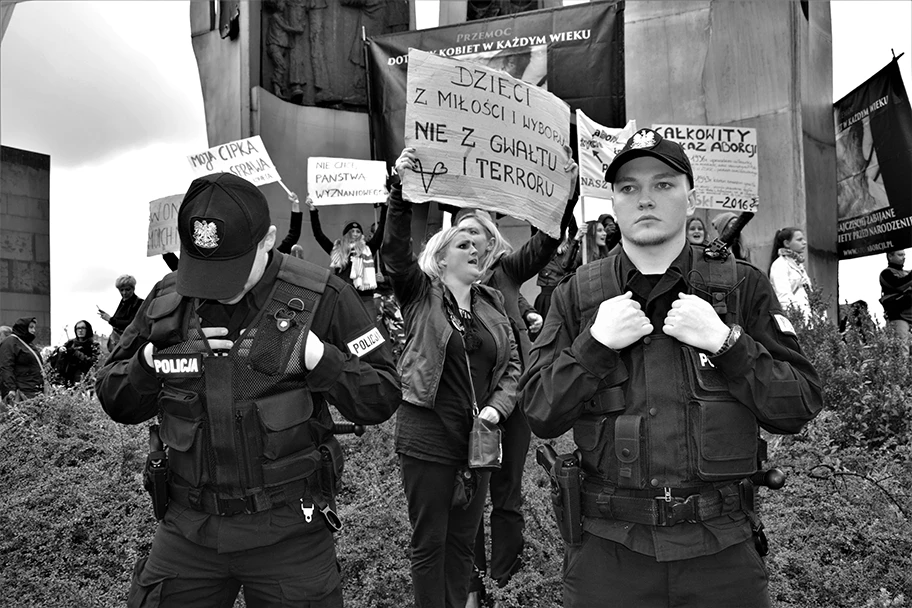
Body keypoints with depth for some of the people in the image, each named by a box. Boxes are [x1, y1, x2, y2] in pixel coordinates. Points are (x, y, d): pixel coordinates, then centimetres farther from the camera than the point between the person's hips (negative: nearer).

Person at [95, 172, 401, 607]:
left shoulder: (322, 298, -10)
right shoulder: (166, 300, 0)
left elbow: (383, 397, -8)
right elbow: (113, 401, 8)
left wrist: (317, 358, -23)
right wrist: (151, 362, -12)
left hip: (288, 533, -2)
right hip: (188, 525, 3)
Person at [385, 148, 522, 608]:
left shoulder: (492, 302, 10)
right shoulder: (420, 294, -2)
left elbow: (512, 364, 8)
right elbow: (394, 252, -19)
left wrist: (497, 407, -9)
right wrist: (401, 193, -32)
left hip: (477, 437, 5)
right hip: (426, 436, -4)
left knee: (464, 540, 17)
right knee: (429, 543, 7)